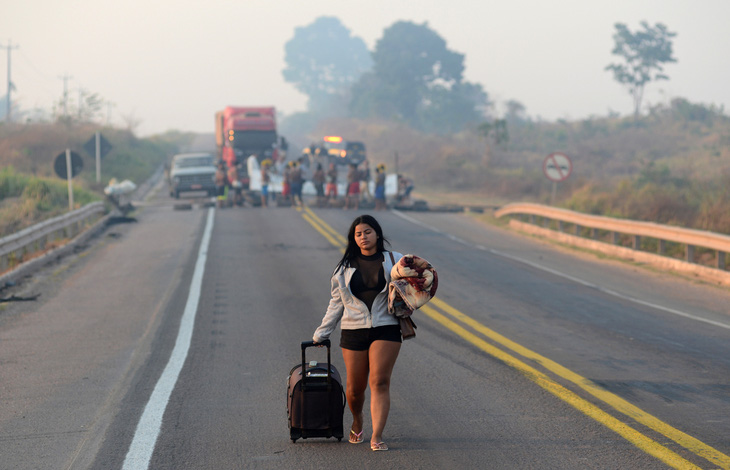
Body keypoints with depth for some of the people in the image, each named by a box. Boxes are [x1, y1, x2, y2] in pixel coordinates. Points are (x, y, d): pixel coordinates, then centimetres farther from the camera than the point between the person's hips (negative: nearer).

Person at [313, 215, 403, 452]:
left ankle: (377, 436, -17)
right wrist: (322, 333, 15)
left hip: (386, 329, -2)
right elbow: (336, 304, 16)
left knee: (379, 382, -15)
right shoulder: (345, 268, 10)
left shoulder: (394, 261, 6)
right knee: (355, 388, 5)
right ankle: (357, 423, 36)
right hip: (354, 331, 2)